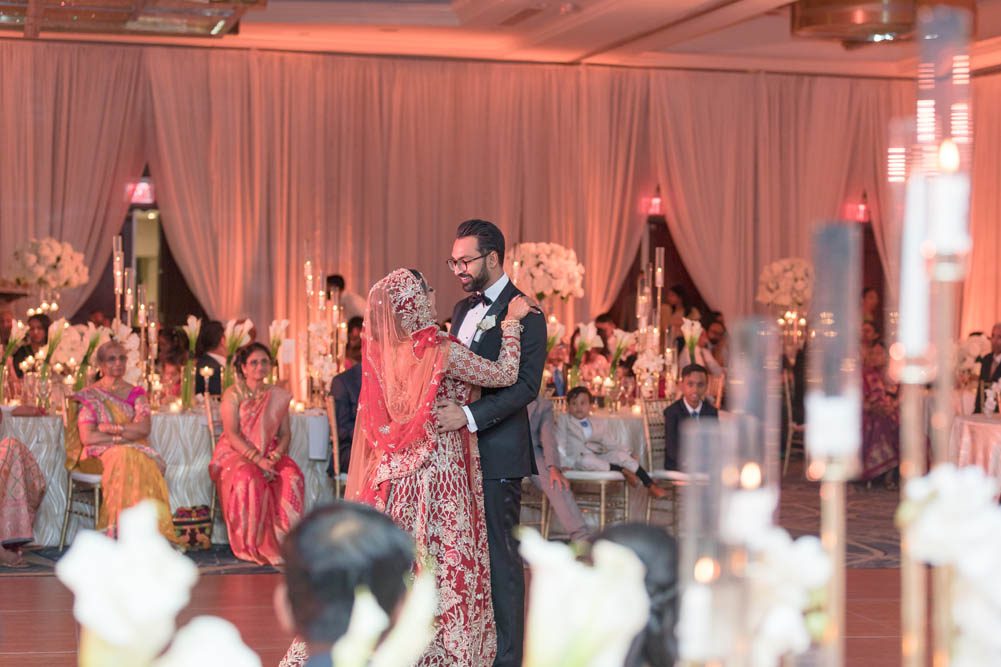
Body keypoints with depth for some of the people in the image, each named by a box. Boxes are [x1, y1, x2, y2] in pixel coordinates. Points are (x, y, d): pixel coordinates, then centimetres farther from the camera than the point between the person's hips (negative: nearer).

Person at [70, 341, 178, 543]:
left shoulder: (136, 394, 17)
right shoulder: (89, 396, 9)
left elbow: (144, 429, 0)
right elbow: (87, 437, -5)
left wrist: (110, 428, -7)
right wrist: (124, 436, -8)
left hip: (135, 451, 2)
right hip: (99, 454, -2)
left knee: (146, 464, -34)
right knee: (123, 456, -37)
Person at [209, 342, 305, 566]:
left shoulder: (278, 396, 11)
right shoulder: (233, 394, -2)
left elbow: (285, 433, 8)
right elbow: (232, 435, -11)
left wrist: (275, 455, -14)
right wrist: (257, 459, -22)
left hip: (269, 454, 4)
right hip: (236, 453, -3)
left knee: (292, 477, -26)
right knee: (249, 479, -35)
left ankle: (282, 541, -17)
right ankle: (251, 545, -22)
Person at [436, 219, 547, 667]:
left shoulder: (523, 313, -9)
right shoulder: (463, 309, 17)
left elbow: (525, 384, -17)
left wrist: (469, 415, -25)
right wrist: (444, 411, 8)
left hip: (497, 451, -8)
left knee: (499, 554, -3)